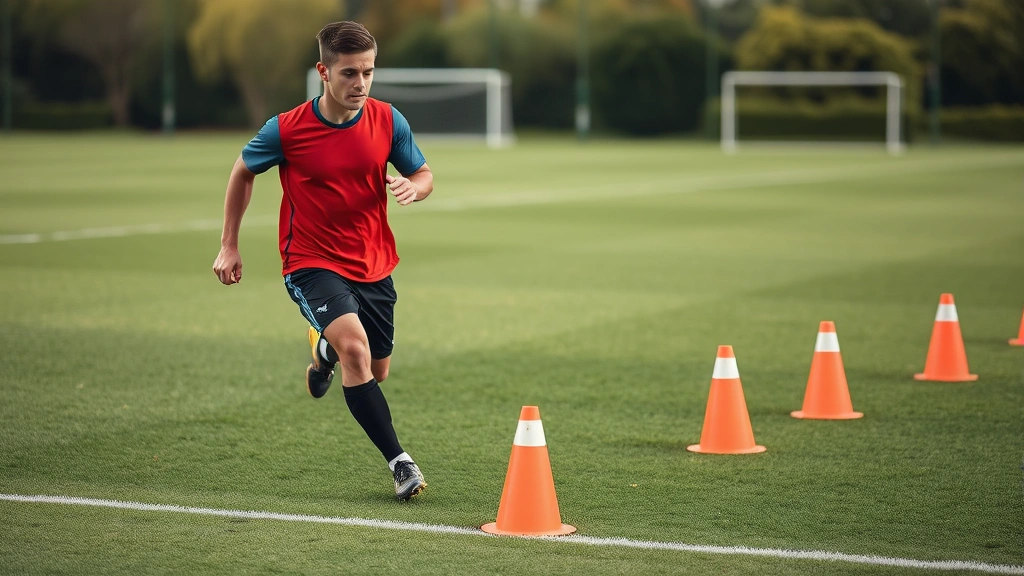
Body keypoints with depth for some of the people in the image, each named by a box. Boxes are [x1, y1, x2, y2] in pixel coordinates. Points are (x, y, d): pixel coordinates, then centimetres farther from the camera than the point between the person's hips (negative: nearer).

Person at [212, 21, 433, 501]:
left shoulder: (387, 121, -8)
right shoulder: (286, 131, -15)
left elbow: (424, 175, 6)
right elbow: (243, 172, 4)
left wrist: (413, 188, -20)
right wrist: (229, 245, 3)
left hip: (373, 267, 4)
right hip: (312, 264, -4)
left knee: (376, 372, 16)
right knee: (355, 347, -29)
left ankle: (323, 353, 53)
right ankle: (399, 462, -23)